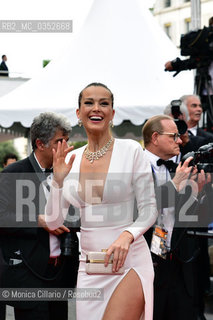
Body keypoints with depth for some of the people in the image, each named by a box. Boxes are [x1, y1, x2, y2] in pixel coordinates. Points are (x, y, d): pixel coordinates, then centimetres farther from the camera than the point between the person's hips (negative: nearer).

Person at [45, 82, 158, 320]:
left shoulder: (131, 150, -7)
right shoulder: (72, 159, 5)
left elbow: (149, 210, -5)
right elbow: (53, 222, 4)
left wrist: (127, 235, -23)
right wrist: (58, 181, -9)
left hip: (128, 262, -4)